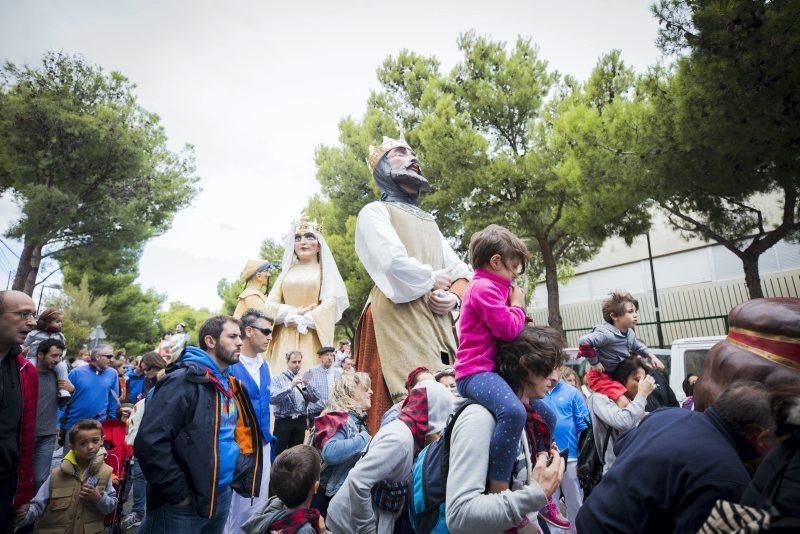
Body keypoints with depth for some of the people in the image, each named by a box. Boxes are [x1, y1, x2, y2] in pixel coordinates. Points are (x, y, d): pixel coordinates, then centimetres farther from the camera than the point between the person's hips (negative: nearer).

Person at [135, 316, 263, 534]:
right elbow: (149, 442, -24)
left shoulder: (230, 385, 7)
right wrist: (179, 493, -19)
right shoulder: (183, 381, -18)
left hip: (222, 496, 8)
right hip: (184, 504, -7)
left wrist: (238, 474, 9)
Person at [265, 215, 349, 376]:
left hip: (312, 337, -3)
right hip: (285, 338, 3)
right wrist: (293, 313, -9)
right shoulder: (287, 271, 18)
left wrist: (303, 321, -12)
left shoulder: (325, 271, 9)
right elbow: (270, 304, 8)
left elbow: (330, 304, -5)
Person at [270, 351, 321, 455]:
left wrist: (307, 385, -14)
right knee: (279, 453, -2)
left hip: (300, 422, 4)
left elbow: (316, 398, 0)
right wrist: (291, 386, -27)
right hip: (283, 421, -4)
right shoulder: (278, 379, -3)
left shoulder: (304, 379, 11)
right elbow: (272, 399, -20)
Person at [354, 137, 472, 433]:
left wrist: (454, 295, -2)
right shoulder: (375, 211, 7)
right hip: (397, 322, -7)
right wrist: (434, 280, 0)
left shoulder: (428, 221, 29)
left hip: (436, 325, 7)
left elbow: (462, 270, 19)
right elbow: (394, 263, -14)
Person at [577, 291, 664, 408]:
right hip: (601, 376, -10)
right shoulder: (606, 334, -31)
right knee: (624, 403, -23)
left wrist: (651, 356, 13)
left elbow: (637, 346, 24)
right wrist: (594, 363, -30)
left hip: (618, 375, 10)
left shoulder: (630, 333, 0)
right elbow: (583, 342, -42)